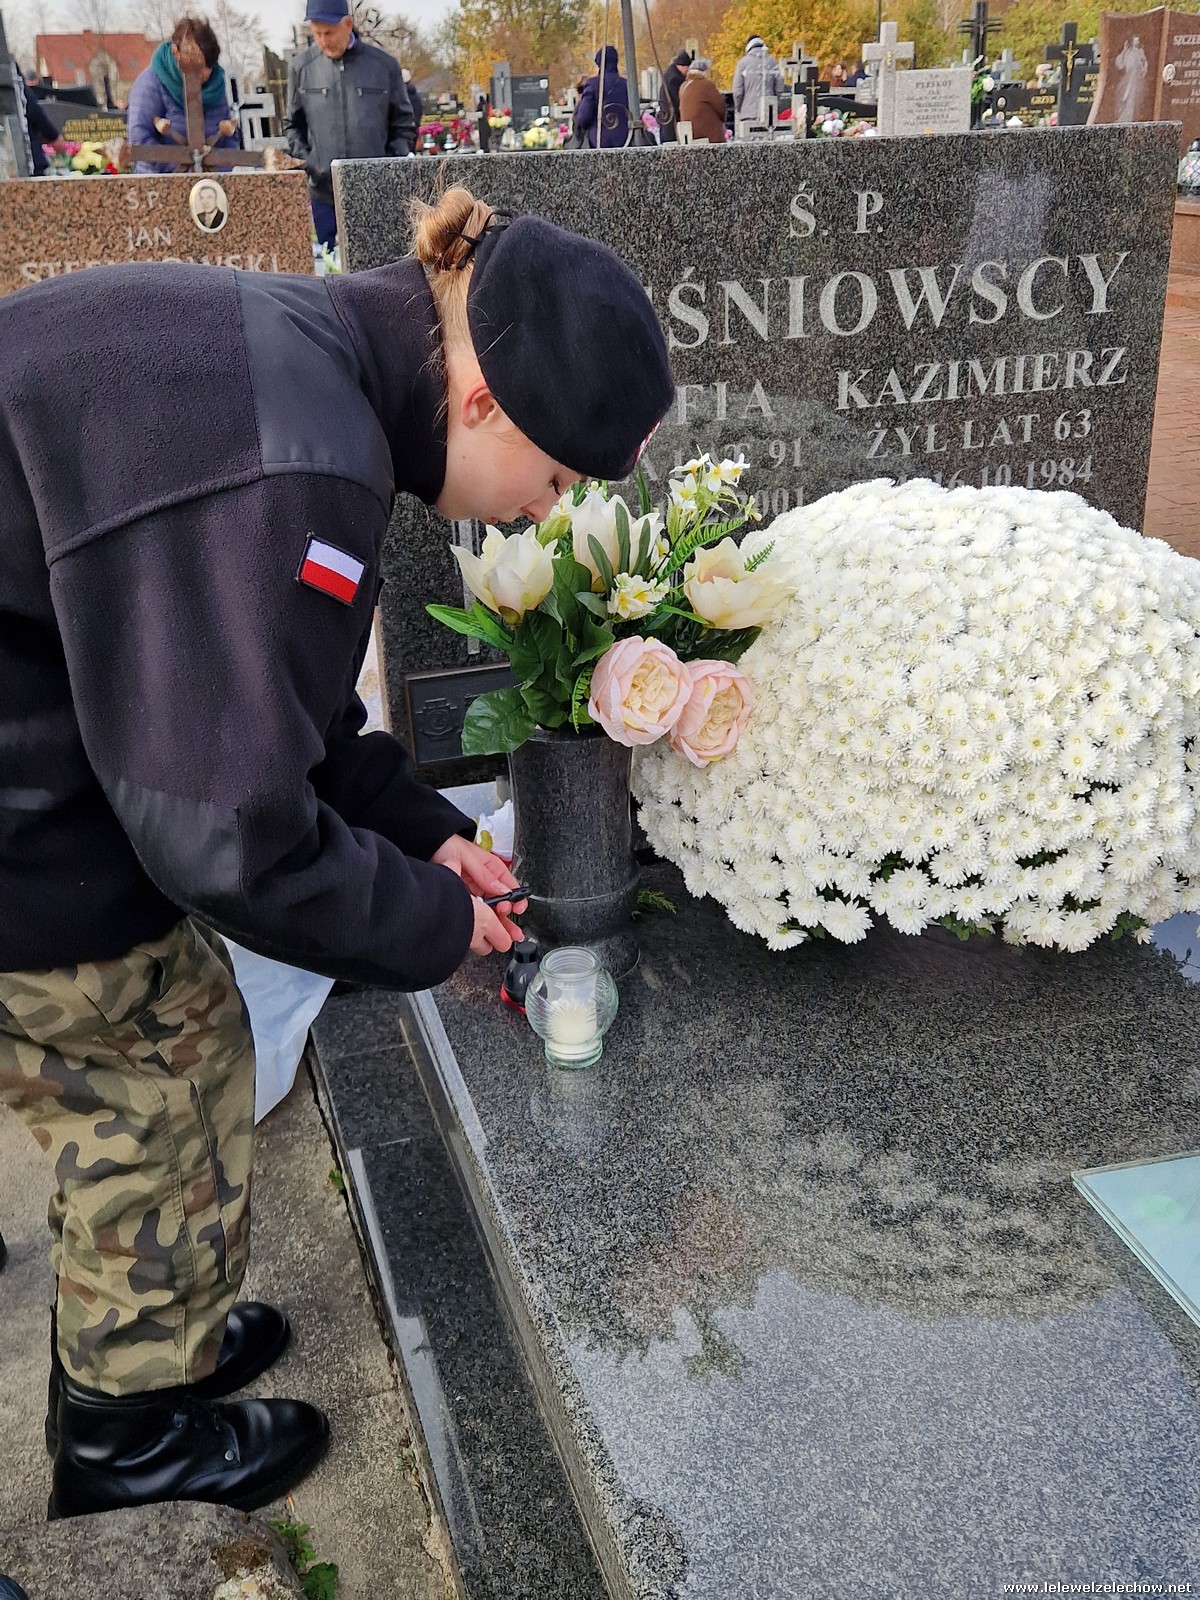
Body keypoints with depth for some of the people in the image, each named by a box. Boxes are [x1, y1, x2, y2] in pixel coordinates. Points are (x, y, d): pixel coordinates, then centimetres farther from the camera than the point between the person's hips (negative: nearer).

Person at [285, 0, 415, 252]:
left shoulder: (384, 65, 4)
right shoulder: (302, 66, 5)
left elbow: (404, 125, 10)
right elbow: (293, 124, 15)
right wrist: (304, 162, 0)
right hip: (324, 193, 1)